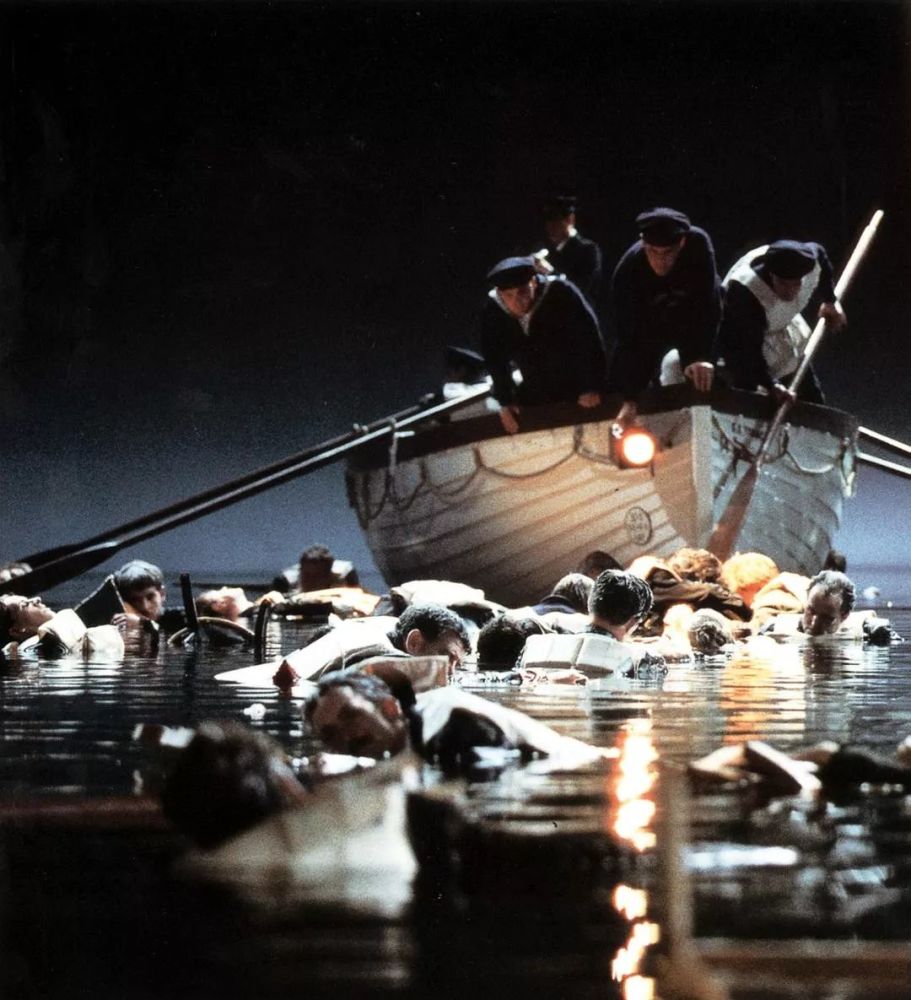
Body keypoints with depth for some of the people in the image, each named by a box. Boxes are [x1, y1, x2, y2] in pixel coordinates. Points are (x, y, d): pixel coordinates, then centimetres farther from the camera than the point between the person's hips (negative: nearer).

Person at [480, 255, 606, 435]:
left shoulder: (561, 293, -26)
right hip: (535, 396, 3)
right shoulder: (492, 311, -14)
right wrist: (506, 402, -4)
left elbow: (589, 339, -21)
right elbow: (496, 360, -1)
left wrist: (591, 388, -21)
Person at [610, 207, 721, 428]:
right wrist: (629, 398, -35)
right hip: (649, 323, 0)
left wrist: (702, 356, -40)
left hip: (693, 317, 0)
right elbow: (628, 337, -31)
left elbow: (708, 303, -30)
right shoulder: (627, 271, -34)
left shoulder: (698, 244, -34)